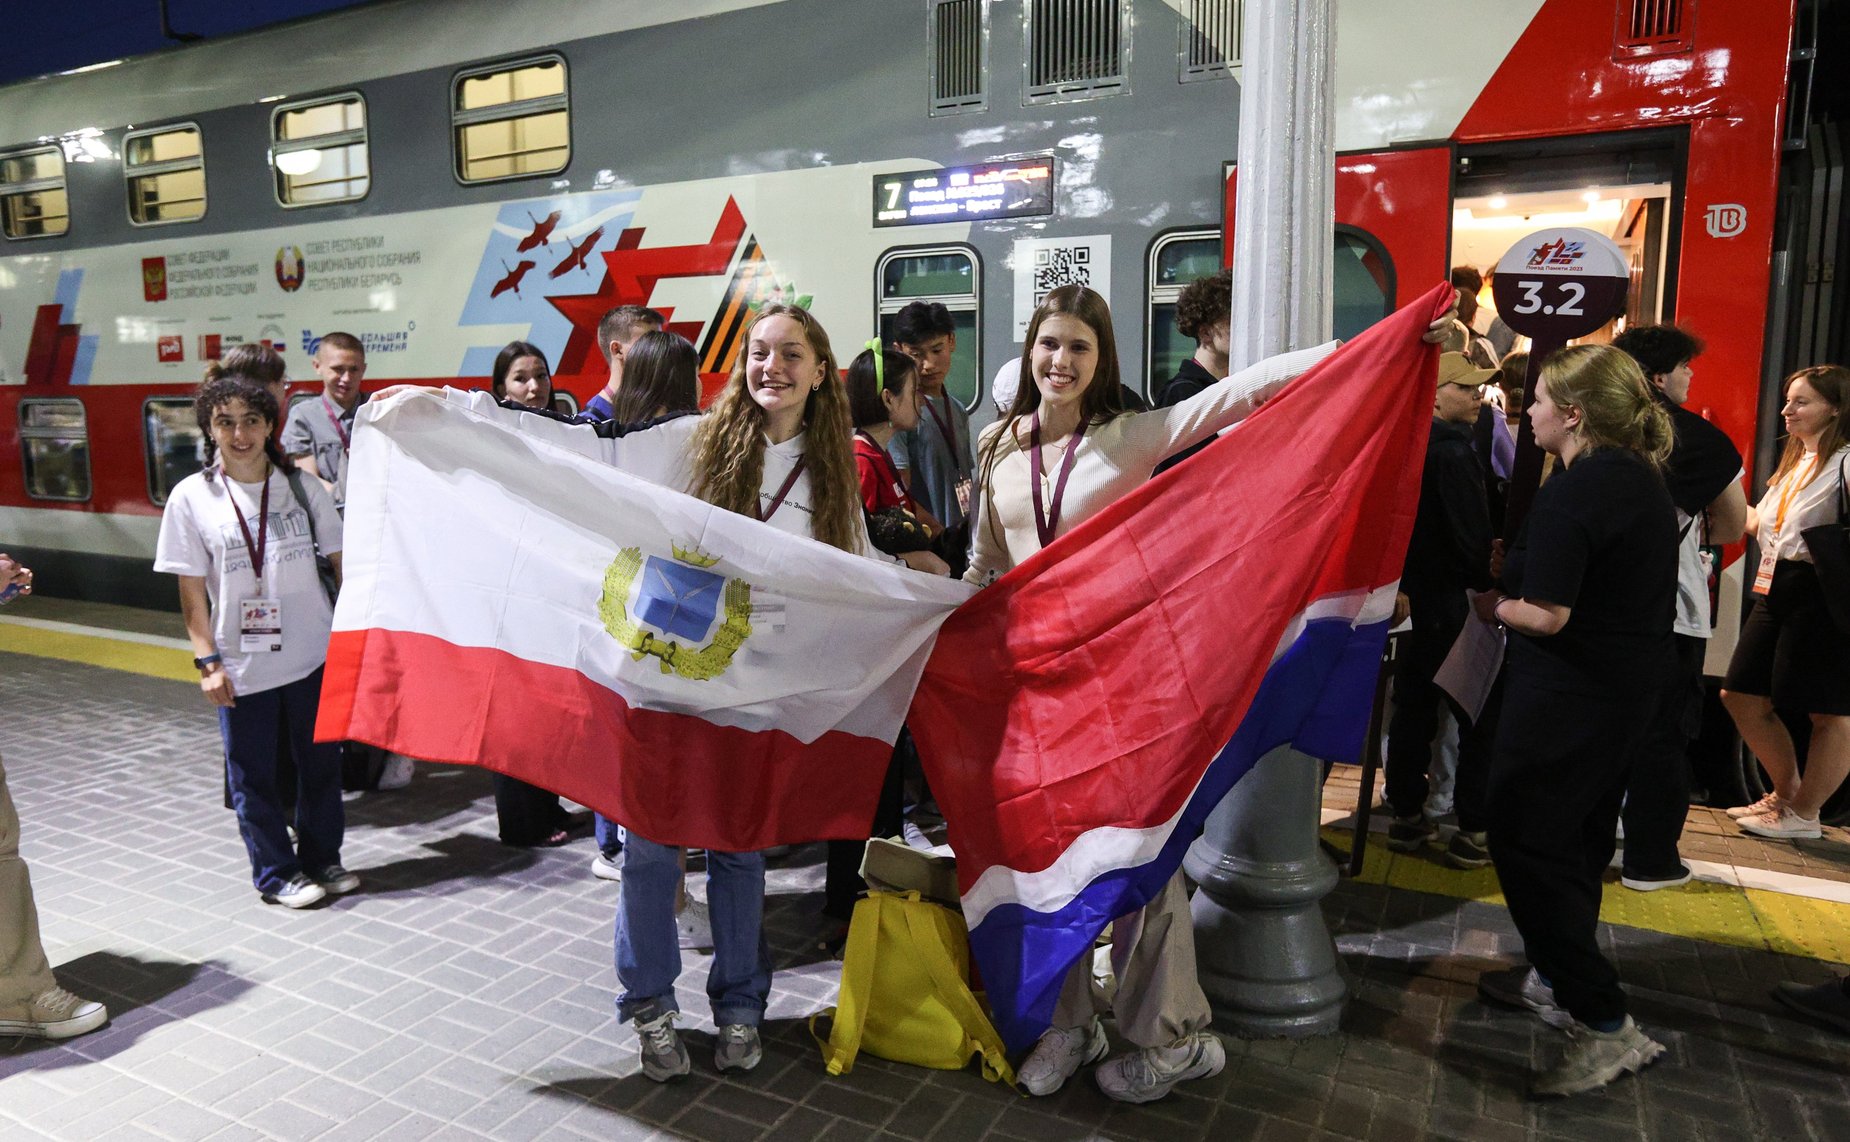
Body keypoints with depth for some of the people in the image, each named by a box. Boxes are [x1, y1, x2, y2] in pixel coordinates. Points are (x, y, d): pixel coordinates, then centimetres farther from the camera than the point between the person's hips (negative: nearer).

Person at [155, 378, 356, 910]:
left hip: (314, 656, 1)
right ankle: (277, 874, 27)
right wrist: (207, 661, -7)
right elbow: (192, 590, -2)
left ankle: (321, 860, 32)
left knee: (321, 765, 12)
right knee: (253, 776, 9)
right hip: (242, 665, -1)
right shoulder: (192, 497, -3)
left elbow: (342, 561, 6)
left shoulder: (302, 487, 1)